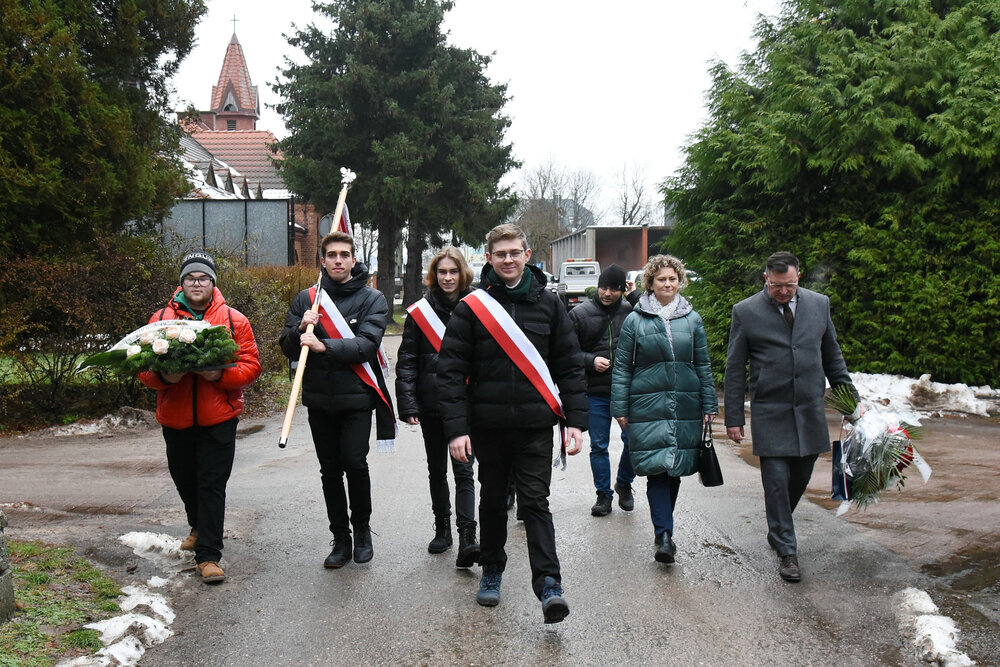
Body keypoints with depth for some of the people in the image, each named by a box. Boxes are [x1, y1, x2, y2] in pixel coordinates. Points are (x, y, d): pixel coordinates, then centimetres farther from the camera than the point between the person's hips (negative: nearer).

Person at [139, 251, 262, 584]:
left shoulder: (233, 320, 0)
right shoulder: (161, 319, 4)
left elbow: (251, 366, -4)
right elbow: (143, 368, 3)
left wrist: (221, 375, -21)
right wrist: (163, 377, -18)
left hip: (218, 419, -3)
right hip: (175, 419, 3)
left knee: (212, 484, -4)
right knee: (184, 480, 18)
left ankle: (208, 554, 2)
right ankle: (199, 527, 46)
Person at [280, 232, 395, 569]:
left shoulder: (372, 299, 0)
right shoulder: (306, 299, 9)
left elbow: (366, 345, -14)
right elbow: (288, 348, 6)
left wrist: (323, 346, -27)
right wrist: (301, 330, -15)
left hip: (356, 398, -3)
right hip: (318, 399, 3)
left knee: (354, 463, -14)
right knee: (330, 470, 8)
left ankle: (362, 529, 9)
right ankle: (341, 539, 19)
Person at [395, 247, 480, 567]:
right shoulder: (419, 312, 2)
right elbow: (406, 361, 2)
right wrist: (407, 404, -7)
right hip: (431, 405, 2)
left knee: (463, 471, -8)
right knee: (437, 470, 14)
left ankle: (467, 538, -12)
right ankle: (442, 529, 28)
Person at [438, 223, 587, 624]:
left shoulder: (548, 305, 4)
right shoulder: (471, 307, -1)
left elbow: (570, 366, 7)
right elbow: (450, 371, -3)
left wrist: (576, 420, -1)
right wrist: (456, 428, -11)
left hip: (535, 425, 0)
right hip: (488, 425, 1)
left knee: (535, 503, -5)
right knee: (492, 500, 14)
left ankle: (548, 585, -8)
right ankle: (492, 570, 30)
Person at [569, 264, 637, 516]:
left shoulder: (631, 311, 3)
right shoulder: (580, 314, 2)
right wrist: (591, 360, -13)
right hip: (595, 393, 0)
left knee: (633, 440, -1)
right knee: (599, 446, 6)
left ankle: (624, 484, 25)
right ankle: (604, 494, 20)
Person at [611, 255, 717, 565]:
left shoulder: (692, 318, 9)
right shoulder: (635, 320, 2)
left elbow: (703, 365, 13)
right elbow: (621, 367, 4)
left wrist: (709, 405, 9)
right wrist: (620, 408, -1)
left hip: (686, 408, 3)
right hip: (648, 408, -3)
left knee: (675, 469, 8)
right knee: (657, 469, -11)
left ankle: (663, 531, 23)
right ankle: (664, 534, -11)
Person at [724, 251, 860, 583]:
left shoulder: (819, 304, 6)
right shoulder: (745, 312, -3)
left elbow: (832, 356, 16)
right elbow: (734, 369, 1)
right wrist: (734, 418, -2)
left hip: (810, 411, 3)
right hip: (770, 414, -3)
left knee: (799, 479, 10)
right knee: (777, 481, -4)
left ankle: (777, 530, 34)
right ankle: (787, 552, 6)